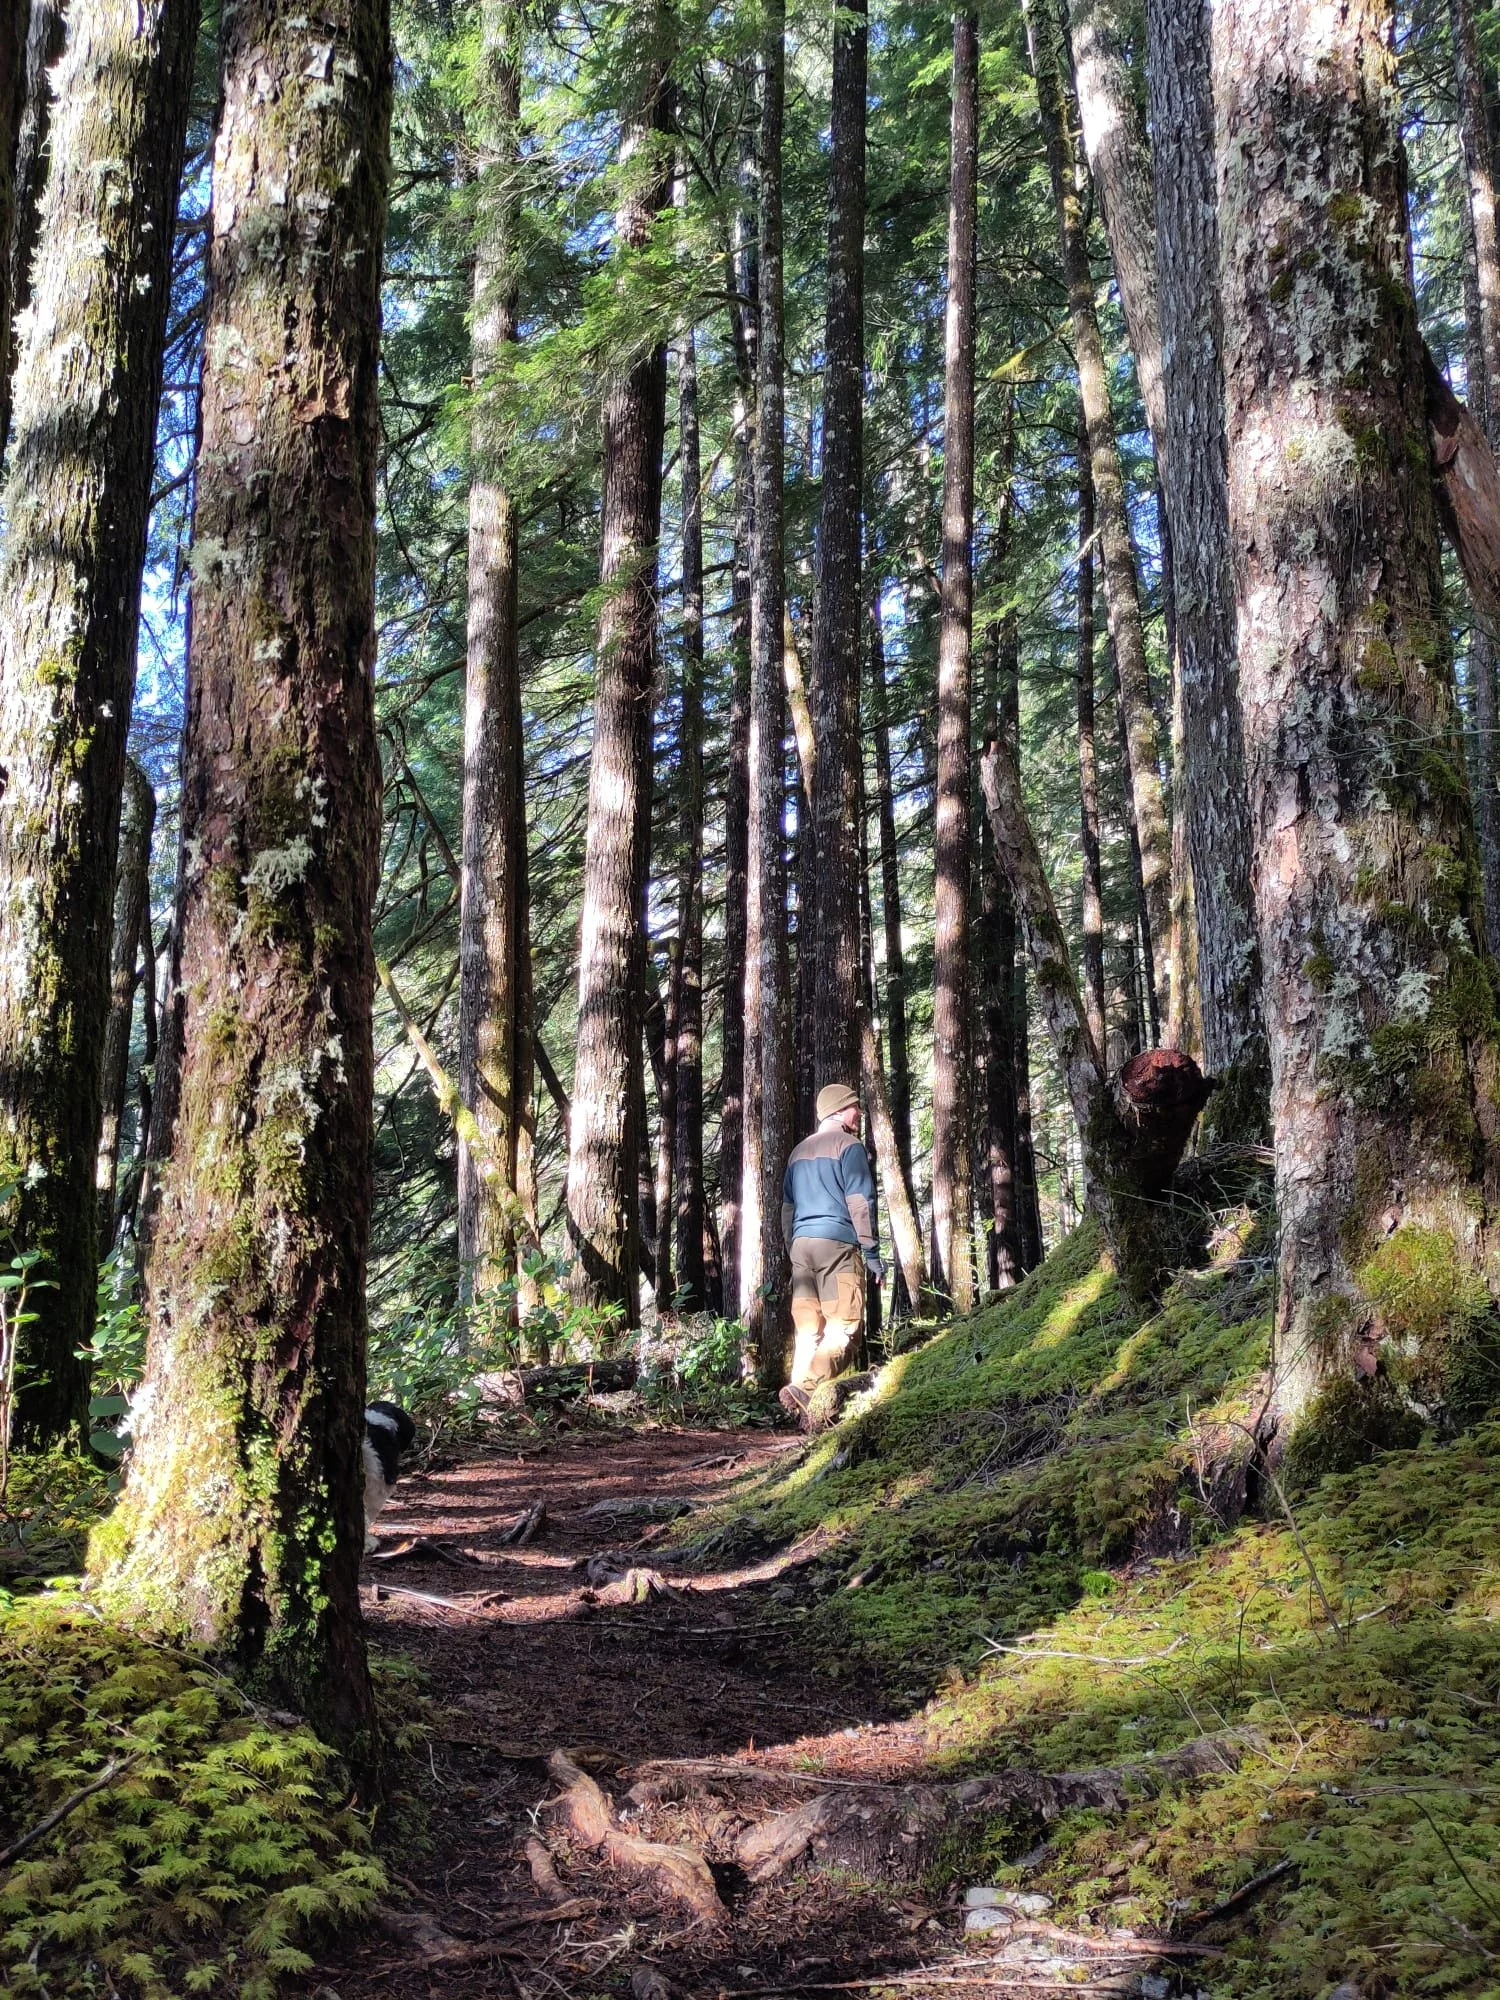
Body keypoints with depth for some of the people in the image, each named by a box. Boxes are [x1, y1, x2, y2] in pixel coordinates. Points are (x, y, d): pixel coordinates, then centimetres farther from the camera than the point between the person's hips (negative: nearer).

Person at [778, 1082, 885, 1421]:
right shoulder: (849, 1145, -1)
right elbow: (860, 1201, -8)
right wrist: (872, 1252, -7)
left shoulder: (799, 1151, 21)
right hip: (837, 1243, -7)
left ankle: (805, 1406, 0)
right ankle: (803, 1388, -27)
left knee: (808, 1330, 6)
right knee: (842, 1329, -9)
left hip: (801, 1244, 7)